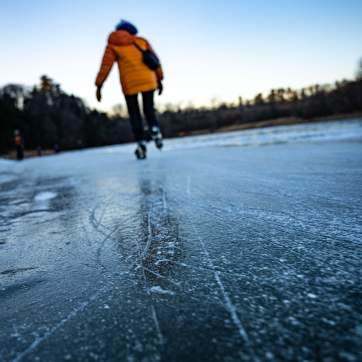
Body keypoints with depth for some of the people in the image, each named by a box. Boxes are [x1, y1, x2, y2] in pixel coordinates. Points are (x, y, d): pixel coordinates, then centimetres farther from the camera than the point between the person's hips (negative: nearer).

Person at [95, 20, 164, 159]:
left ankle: (141, 143, -2)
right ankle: (154, 129, -14)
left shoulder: (112, 45, 11)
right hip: (148, 80, 2)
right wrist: (159, 80, 16)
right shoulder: (142, 41, 18)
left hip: (129, 83, -1)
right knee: (149, 109, 15)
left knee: (134, 113, 7)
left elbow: (105, 65, 1)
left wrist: (99, 86, 1)